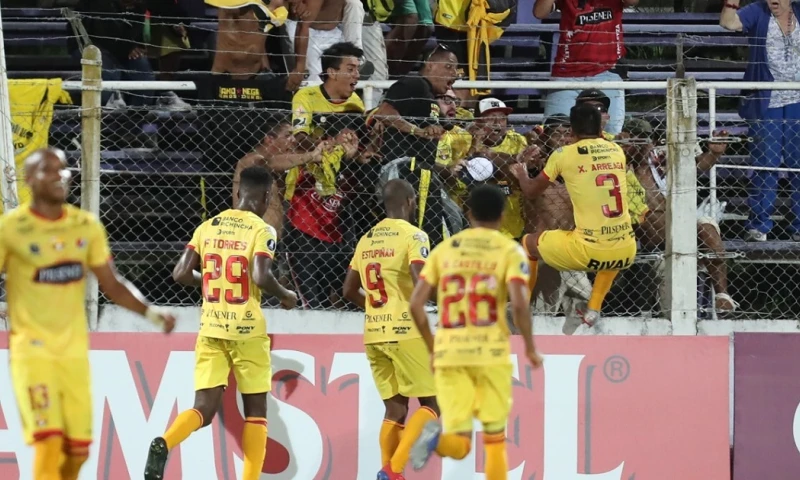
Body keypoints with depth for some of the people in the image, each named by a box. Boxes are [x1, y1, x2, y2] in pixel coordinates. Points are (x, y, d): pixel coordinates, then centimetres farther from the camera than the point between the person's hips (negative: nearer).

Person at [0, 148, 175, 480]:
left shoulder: (87, 226, 7)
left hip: (74, 349, 5)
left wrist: (152, 312, -1)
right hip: (32, 349, -5)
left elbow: (113, 285, 12)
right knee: (48, 442, -18)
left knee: (77, 448, 3)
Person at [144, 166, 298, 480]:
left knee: (204, 408, 1)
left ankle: (164, 444, -28)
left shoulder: (208, 227, 8)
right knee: (255, 409, 10)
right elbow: (261, 277, -20)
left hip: (211, 329, 4)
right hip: (247, 330, -4)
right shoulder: (261, 230, -7)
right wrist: (286, 296, 0)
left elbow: (181, 274, 4)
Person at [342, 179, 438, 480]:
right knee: (431, 403, 1)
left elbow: (350, 291, 19)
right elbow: (421, 283, -21)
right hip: (406, 331, -7)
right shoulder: (413, 235, -7)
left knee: (395, 410, 11)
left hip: (374, 334, 7)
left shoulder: (367, 240, 14)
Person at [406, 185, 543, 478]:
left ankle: (437, 438, -34)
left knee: (459, 444, 1)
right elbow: (518, 304, -13)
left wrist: (432, 349, 17)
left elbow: (415, 305, 5)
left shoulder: (444, 250, 10)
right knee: (495, 438, 13)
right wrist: (530, 348, 1)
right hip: (491, 354, -2)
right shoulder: (509, 250, 1)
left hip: (449, 354, 2)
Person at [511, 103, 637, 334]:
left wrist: (521, 175, 35)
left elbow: (531, 191, 13)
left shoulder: (564, 155, -2)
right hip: (626, 253, 4)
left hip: (589, 250, -4)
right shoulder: (616, 151, 9)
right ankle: (593, 308, 32)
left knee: (529, 242, 23)